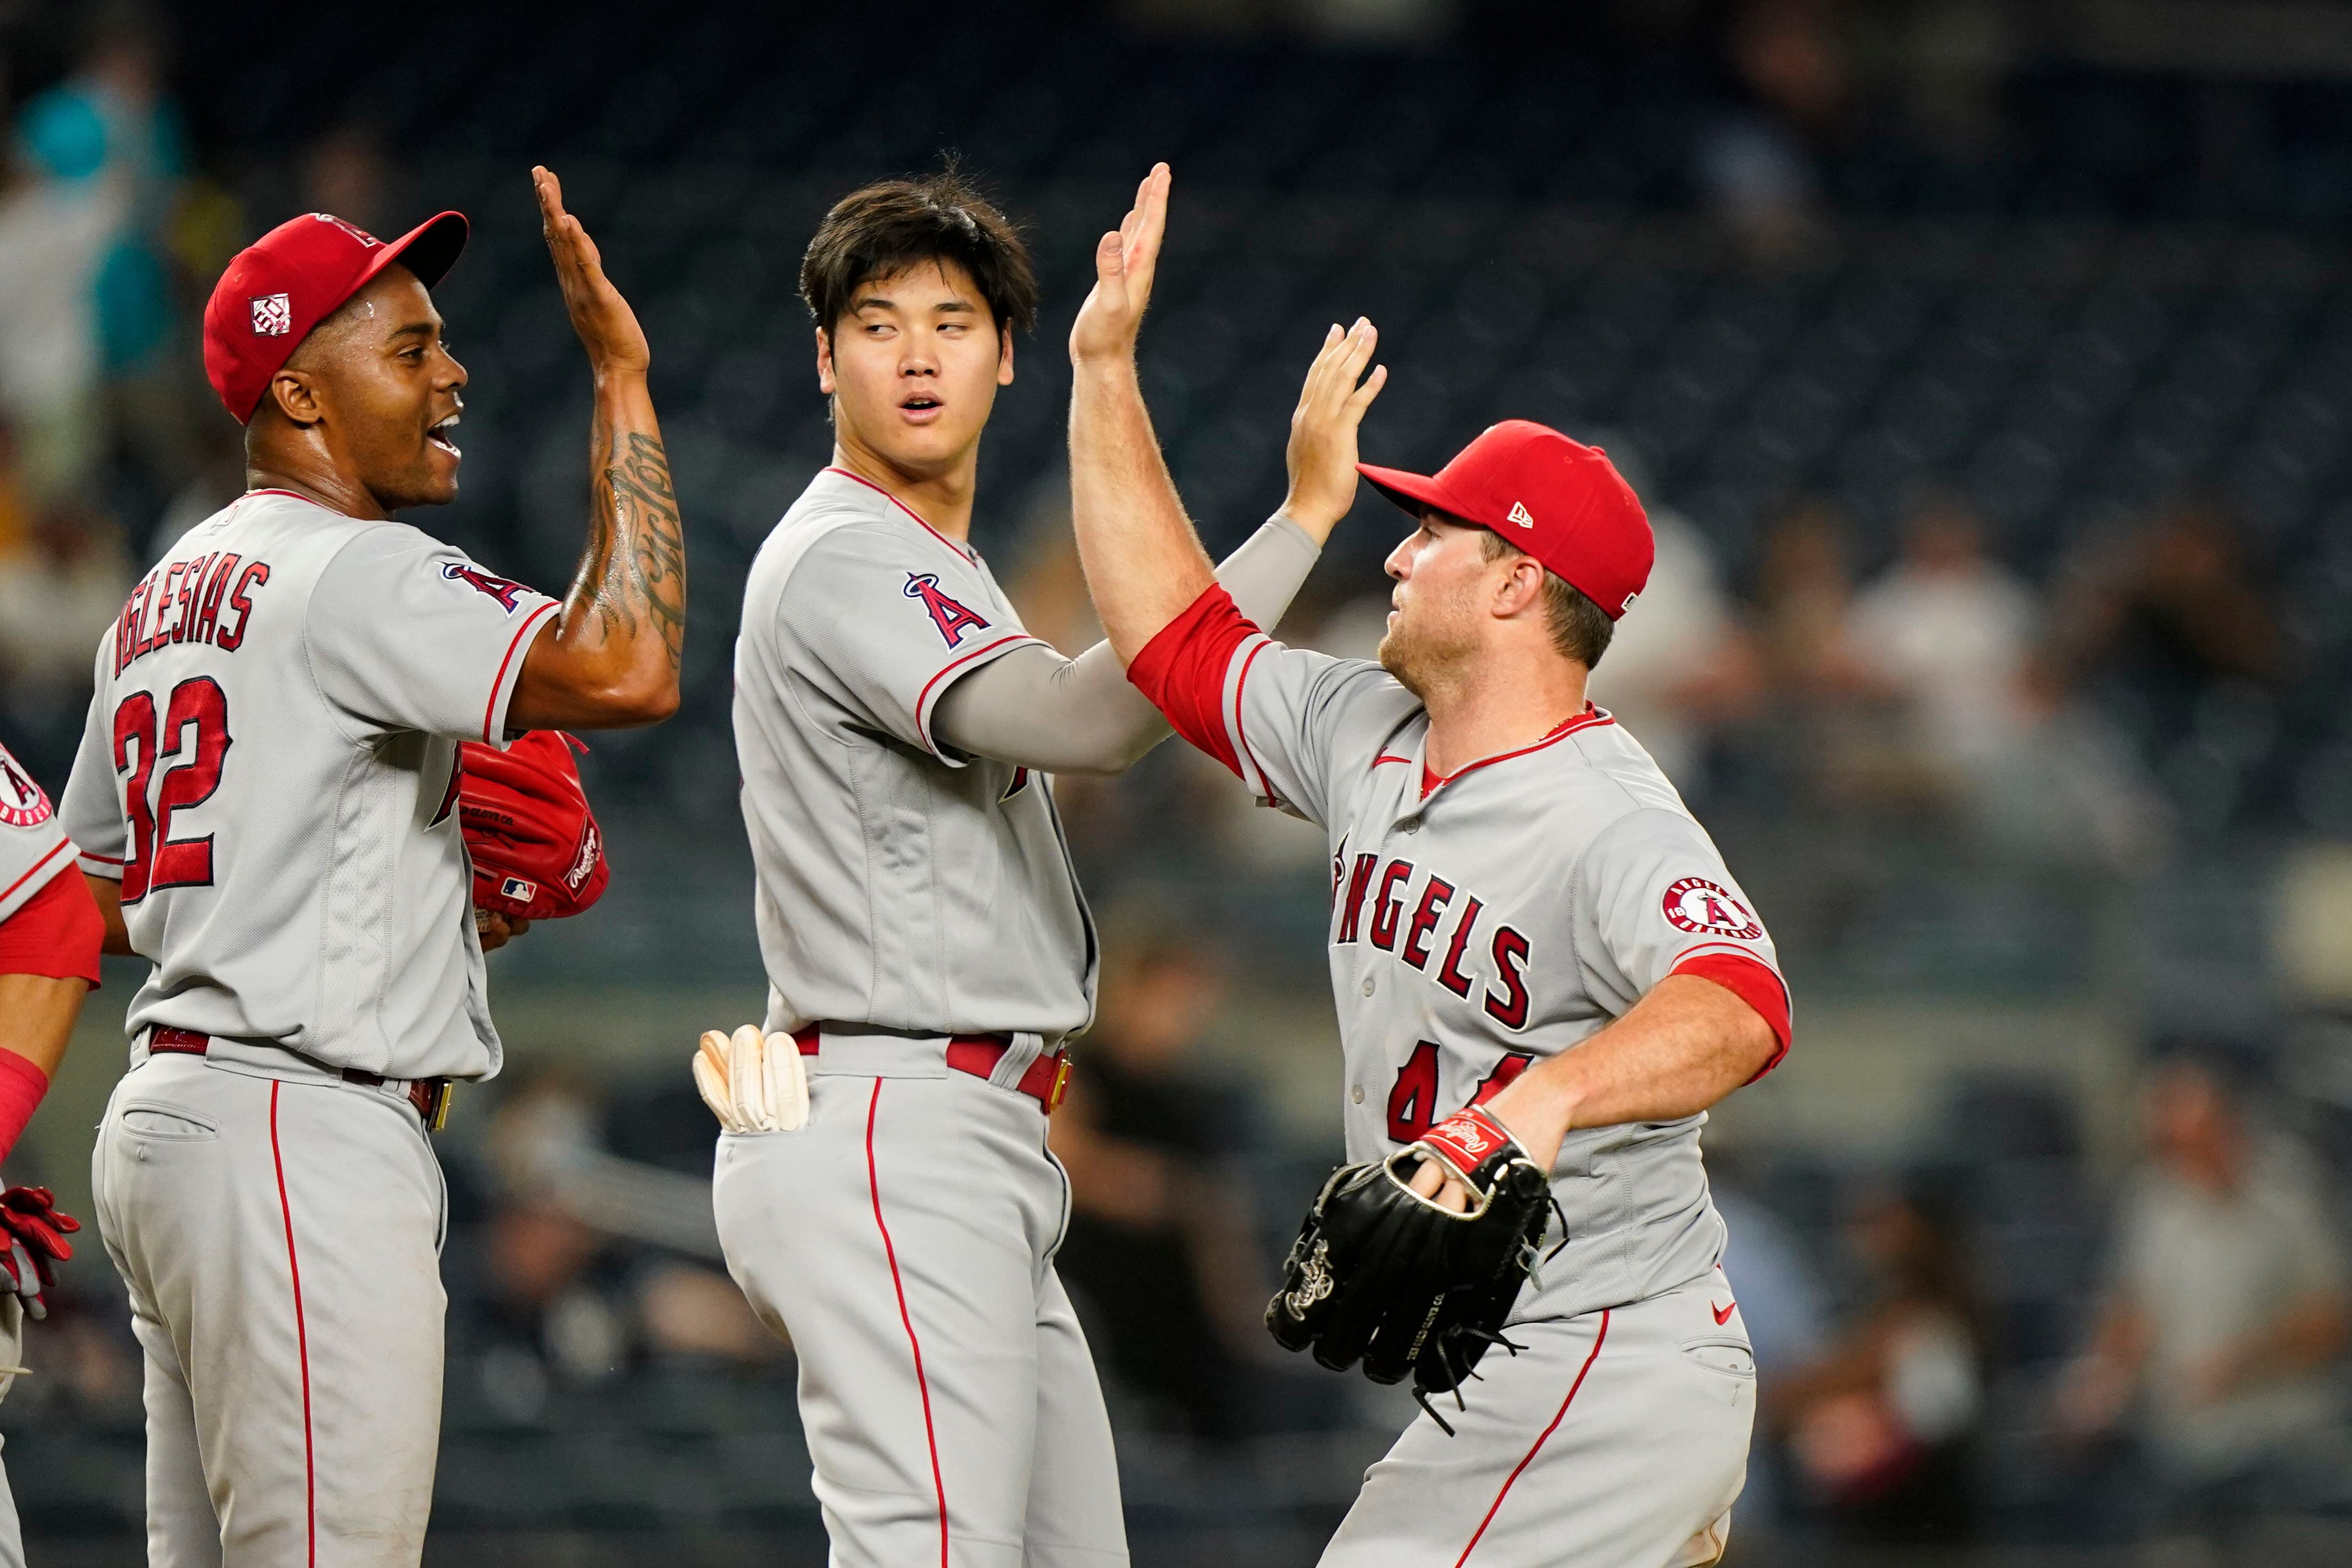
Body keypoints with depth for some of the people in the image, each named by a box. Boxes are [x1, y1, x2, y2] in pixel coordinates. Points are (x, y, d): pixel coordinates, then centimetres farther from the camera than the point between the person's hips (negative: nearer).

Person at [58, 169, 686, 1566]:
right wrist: (623, 379, -17)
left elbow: (101, 897, 24)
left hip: (167, 1119, 10)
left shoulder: (167, 596, 18)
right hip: (302, 1135, -10)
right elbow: (626, 670, -24)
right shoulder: (357, 574, -12)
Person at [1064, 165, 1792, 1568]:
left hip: (1611, 1367, -10)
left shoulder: (1609, 820, -20)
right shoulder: (1374, 741, 9)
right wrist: (1107, 372, 17)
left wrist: (1542, 1101, -57)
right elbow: (1182, 642, 21)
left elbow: (1737, 1007, -38)